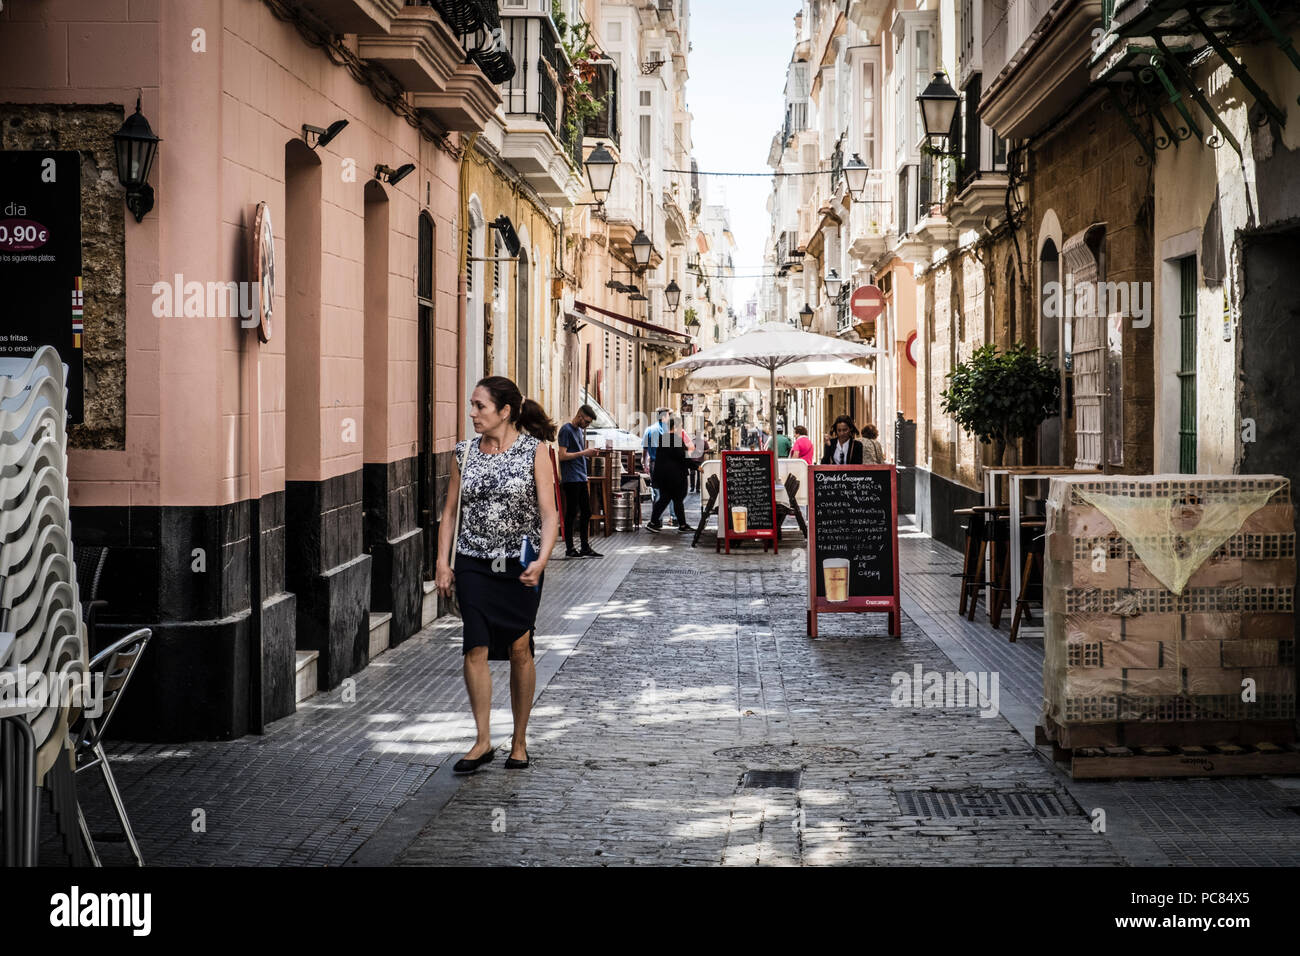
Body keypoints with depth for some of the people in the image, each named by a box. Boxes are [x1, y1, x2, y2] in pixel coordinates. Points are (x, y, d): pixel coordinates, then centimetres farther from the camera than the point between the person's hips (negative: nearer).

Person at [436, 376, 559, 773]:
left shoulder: (534, 451, -5)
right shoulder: (465, 453, 4)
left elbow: (549, 514, -9)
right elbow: (450, 512, 9)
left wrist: (541, 560, -23)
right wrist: (443, 563, 1)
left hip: (519, 565, -2)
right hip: (473, 564, 2)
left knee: (519, 651, 5)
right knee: (476, 649, -6)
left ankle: (519, 740, 18)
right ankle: (483, 741, 4)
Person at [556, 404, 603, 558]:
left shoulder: (580, 431, 17)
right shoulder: (567, 430, -10)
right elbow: (562, 456, -17)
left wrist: (590, 454, 4)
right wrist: (583, 453, -17)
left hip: (581, 478, 9)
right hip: (571, 479, -9)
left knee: (586, 512, 10)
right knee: (571, 513, -4)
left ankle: (585, 547, 17)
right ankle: (569, 548, 2)